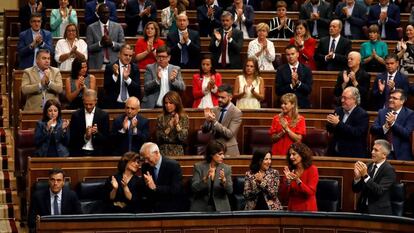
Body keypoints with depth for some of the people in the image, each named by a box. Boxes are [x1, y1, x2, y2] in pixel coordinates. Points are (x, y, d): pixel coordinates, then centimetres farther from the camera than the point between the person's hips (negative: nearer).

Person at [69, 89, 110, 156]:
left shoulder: (103, 115, 4)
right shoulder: (76, 115, 6)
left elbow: (106, 139, 4)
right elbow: (72, 139, 4)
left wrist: (97, 133, -14)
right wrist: (85, 136, -12)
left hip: (97, 153, 0)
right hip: (79, 153, 0)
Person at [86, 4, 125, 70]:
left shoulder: (117, 27, 9)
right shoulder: (91, 28, 5)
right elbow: (88, 48, 0)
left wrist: (112, 43, -11)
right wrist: (100, 43, -16)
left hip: (114, 64, 1)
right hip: (97, 65, -1)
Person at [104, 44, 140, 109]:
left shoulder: (135, 68, 8)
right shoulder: (110, 67, 3)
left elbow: (138, 89, -1)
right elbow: (106, 88, -6)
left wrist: (127, 78, -16)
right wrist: (115, 75, -20)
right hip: (113, 104, -1)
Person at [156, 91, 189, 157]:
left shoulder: (184, 118, 4)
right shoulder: (161, 118, 7)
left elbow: (184, 139, -4)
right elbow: (159, 139, 1)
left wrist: (177, 124, -12)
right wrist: (169, 127, -8)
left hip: (178, 152, -1)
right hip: (163, 152, 1)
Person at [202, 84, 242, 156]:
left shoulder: (236, 112, -10)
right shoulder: (215, 110, 7)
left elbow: (229, 134, -19)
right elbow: (204, 130, 6)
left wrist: (214, 121, -27)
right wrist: (207, 119, -14)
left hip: (228, 151, -4)